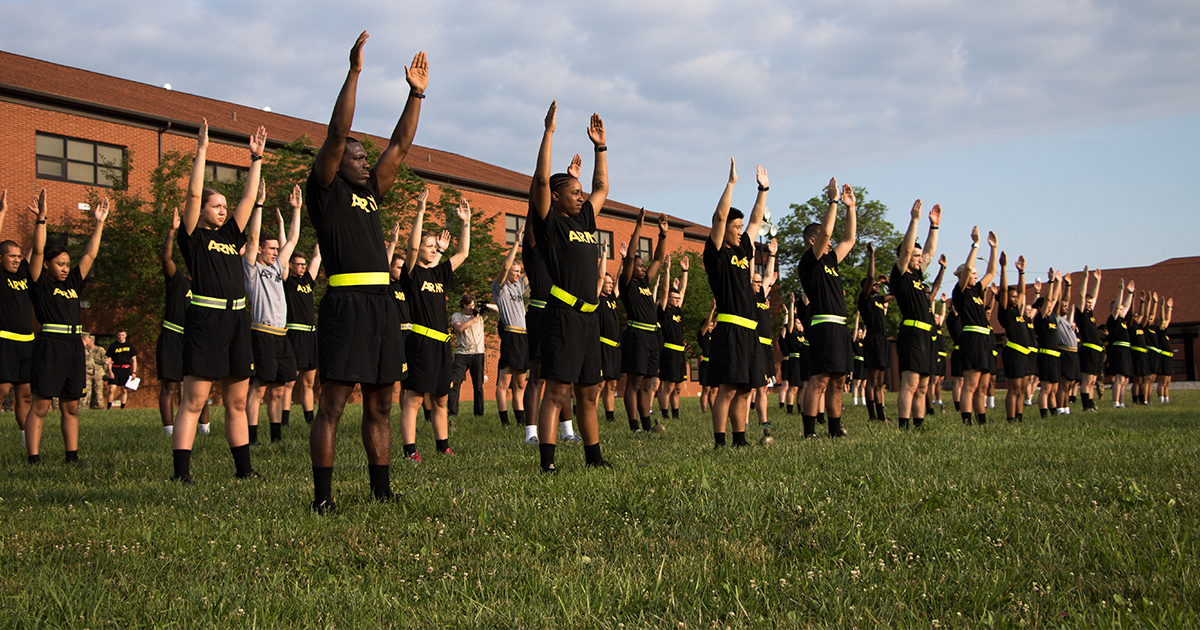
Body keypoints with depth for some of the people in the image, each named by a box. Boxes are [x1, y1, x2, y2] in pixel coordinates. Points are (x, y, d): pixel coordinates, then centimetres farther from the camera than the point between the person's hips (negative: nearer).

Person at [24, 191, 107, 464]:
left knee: (71, 406, 10)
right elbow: (38, 251, -9)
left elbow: (90, 255, 18)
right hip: (50, 345, -6)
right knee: (41, 405, -6)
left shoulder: (72, 283, 16)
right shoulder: (40, 283, 1)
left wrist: (99, 223, 16)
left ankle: (72, 456, 15)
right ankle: (33, 459, -7)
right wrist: (42, 217, -15)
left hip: (74, 346, 6)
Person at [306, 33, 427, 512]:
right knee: (333, 403, -7)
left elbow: (400, 146, 23)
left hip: (383, 303, 8)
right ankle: (322, 497, -5)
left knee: (379, 405, 10)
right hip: (347, 302, -8)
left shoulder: (370, 192, 21)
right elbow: (337, 133, -8)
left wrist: (416, 94, 21)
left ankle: (382, 491, 16)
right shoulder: (325, 190, 2)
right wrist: (354, 71, -12)